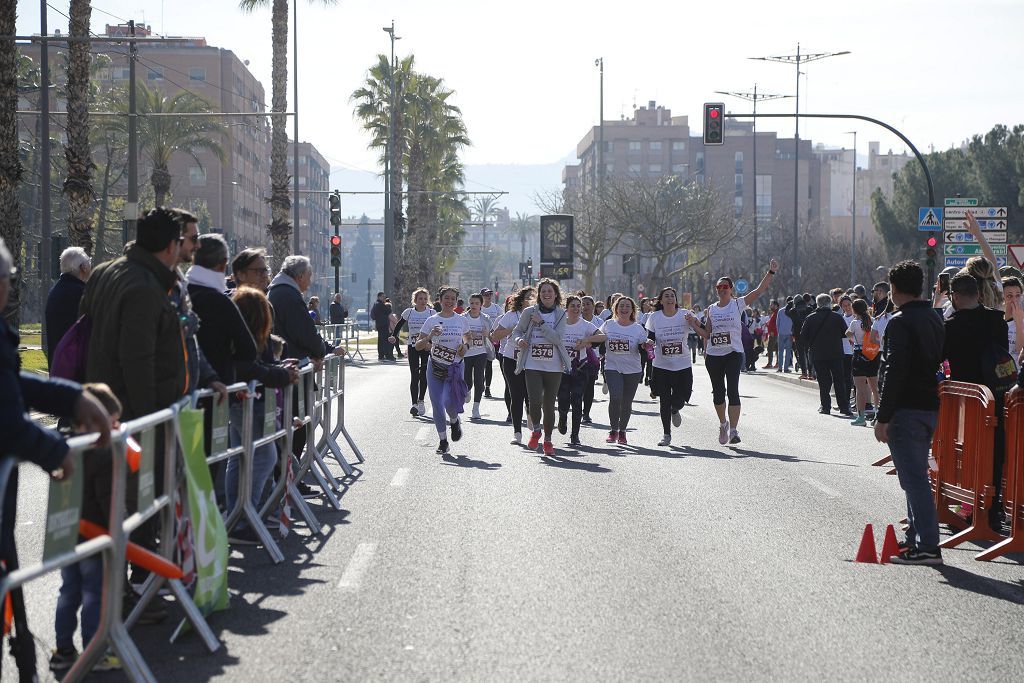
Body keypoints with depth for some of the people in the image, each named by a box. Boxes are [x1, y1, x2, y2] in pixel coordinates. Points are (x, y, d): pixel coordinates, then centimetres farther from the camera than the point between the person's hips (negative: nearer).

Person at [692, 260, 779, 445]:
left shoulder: (738, 304, 1)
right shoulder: (711, 309, 10)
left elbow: (759, 290, -8)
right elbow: (707, 334, 12)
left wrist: (771, 272, -17)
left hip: (733, 353, -4)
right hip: (713, 354, 4)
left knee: (732, 391, -12)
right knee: (718, 392, 9)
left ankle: (733, 430, -13)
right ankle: (723, 423, 31)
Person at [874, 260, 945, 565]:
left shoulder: (900, 322, -14)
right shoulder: (934, 319, 13)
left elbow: (894, 372, -19)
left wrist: (883, 417, -17)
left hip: (907, 410, -9)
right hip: (931, 406, 9)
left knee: (914, 478, -9)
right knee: (917, 475, 19)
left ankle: (927, 546, -12)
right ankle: (916, 537, 27)